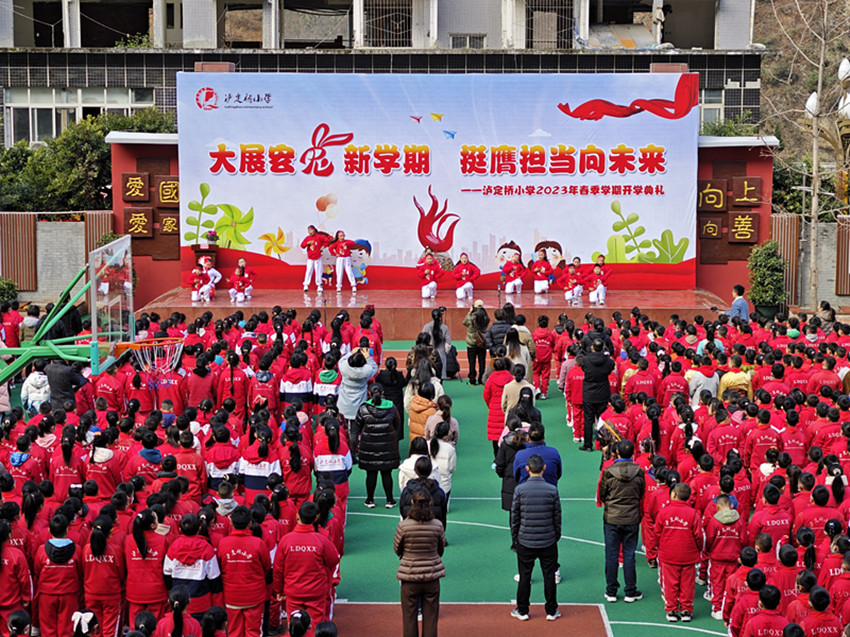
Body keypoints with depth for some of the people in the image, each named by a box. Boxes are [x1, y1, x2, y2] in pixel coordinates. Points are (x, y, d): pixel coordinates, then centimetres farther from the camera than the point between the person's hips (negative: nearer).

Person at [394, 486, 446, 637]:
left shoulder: (403, 526, -16)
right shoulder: (437, 525, -11)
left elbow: (397, 549, -2)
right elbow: (441, 549, 4)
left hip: (410, 576, -1)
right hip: (432, 577, 1)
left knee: (409, 617, 12)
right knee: (430, 617, 13)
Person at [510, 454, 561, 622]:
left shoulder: (519, 490, -9)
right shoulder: (552, 490, -7)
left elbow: (514, 517, -3)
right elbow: (557, 517, 1)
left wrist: (515, 539, 8)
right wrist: (557, 537, 14)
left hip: (525, 541, 0)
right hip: (548, 542, 0)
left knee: (525, 576, 9)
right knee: (549, 576, 10)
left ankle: (522, 611, 18)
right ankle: (551, 611, 18)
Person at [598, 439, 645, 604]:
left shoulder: (608, 472, -13)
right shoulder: (639, 472, -9)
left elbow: (602, 495, -2)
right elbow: (641, 494, 4)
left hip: (611, 519, -1)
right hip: (631, 519, 1)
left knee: (611, 555, 8)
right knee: (629, 555, 9)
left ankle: (611, 592, 15)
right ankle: (631, 592, 15)